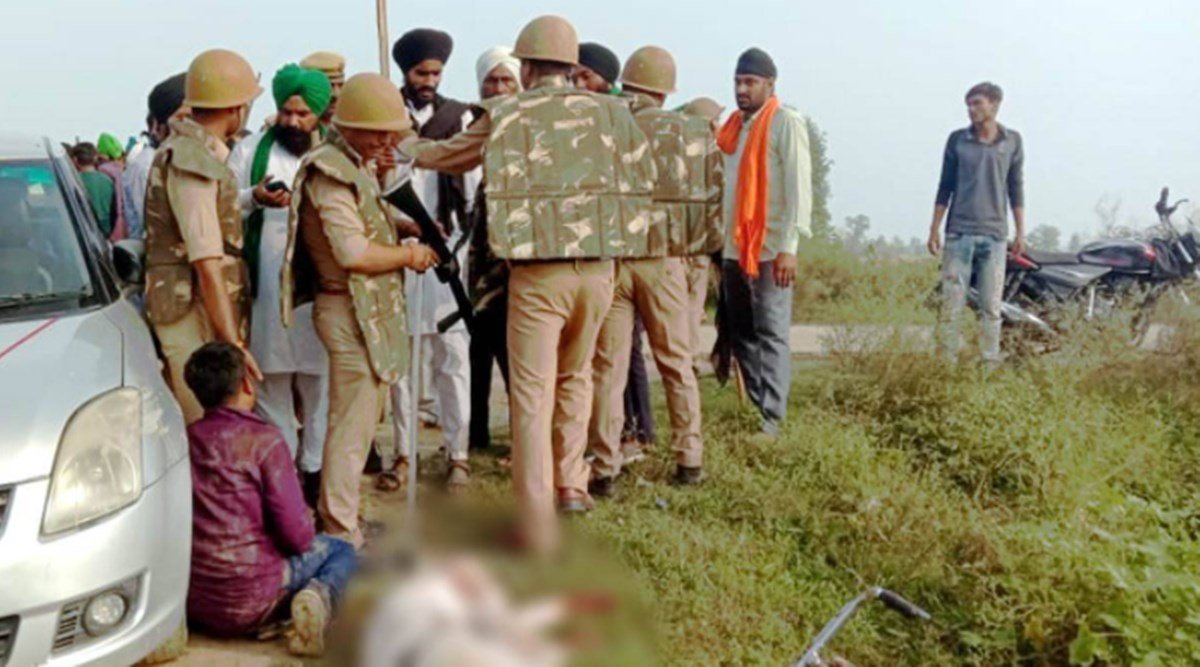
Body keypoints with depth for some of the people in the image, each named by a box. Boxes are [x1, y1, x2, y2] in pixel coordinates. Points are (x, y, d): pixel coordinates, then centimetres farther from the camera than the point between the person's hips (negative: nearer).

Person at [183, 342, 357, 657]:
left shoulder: (185, 439, 4)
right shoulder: (262, 438, -12)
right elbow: (297, 535, -14)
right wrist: (306, 533, 10)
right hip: (246, 604, -7)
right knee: (341, 552, 14)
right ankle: (318, 597, -13)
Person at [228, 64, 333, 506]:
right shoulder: (250, 151, 10)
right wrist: (253, 198, -13)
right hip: (266, 285, 0)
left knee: (320, 381, 1)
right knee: (271, 379, 6)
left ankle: (316, 469, 11)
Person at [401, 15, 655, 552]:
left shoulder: (506, 116, 1)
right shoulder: (610, 112, 6)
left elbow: (445, 156, 16)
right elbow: (643, 175, 13)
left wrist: (401, 145, 35)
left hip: (536, 272, -3)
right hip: (597, 267, 3)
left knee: (532, 394, 1)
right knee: (575, 375, 25)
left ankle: (537, 526, 0)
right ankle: (571, 483, 33)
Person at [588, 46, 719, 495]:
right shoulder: (694, 133, 1)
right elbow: (712, 201, 4)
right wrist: (694, 248, 16)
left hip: (609, 260, -1)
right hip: (665, 261, 1)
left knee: (608, 368, 4)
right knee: (677, 364, 12)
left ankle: (605, 470, 5)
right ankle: (689, 461, 15)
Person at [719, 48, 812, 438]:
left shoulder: (786, 123, -4)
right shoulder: (732, 127, 17)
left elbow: (798, 187, -11)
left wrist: (788, 246, -18)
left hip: (770, 247, -7)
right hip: (733, 248, 7)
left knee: (771, 333, -5)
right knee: (741, 333, 9)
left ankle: (772, 419, -4)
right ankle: (754, 408, 16)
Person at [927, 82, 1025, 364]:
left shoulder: (1012, 141, 6)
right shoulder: (957, 140, 4)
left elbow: (1016, 188, 10)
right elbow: (945, 186, 8)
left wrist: (1020, 232, 7)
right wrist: (934, 229, 5)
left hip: (994, 234, 1)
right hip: (959, 233, 0)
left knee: (991, 306, 1)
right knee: (951, 303, -2)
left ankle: (990, 364, 6)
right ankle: (946, 362, 2)